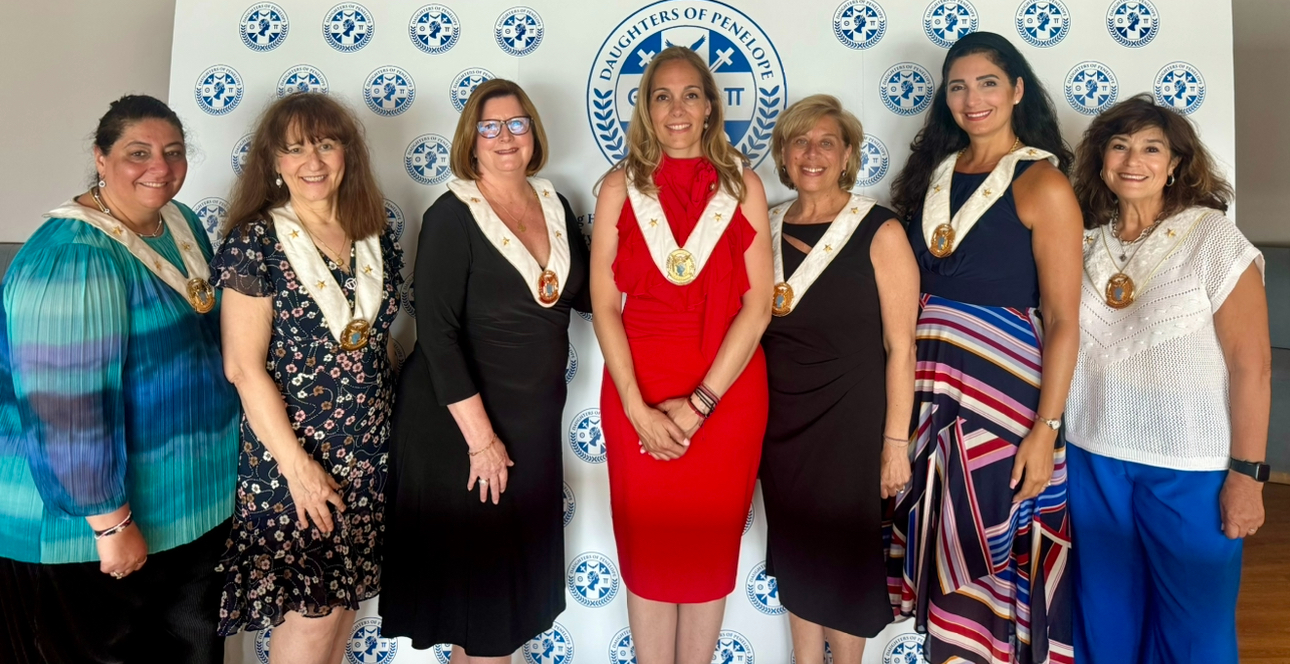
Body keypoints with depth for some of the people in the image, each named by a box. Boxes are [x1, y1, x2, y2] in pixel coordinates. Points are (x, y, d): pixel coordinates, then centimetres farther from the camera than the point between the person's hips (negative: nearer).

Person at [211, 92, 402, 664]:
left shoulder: (374, 240, 4)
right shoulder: (256, 242, -10)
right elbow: (243, 367, -13)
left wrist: (391, 428, 9)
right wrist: (297, 463, -15)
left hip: (368, 458, 5)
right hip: (292, 457, -5)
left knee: (344, 598, 15)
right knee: (311, 612, 3)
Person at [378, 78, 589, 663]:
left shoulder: (554, 205, 5)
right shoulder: (451, 217, -12)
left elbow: (585, 293, 12)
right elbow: (437, 334, -17)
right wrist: (480, 437, -18)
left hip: (536, 419, 6)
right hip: (461, 422, -6)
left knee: (523, 567, 17)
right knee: (475, 574, 7)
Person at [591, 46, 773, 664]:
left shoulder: (742, 185, 3)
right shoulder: (621, 186, 3)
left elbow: (757, 305, -4)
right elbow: (604, 305, -2)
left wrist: (699, 404, -11)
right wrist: (639, 409, -11)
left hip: (726, 392, 0)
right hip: (637, 395, 0)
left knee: (709, 552, 11)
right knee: (647, 553, 10)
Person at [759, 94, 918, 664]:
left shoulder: (879, 232, -9)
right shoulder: (767, 228, 4)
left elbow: (900, 347, -9)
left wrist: (895, 442, -10)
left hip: (849, 424, -4)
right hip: (781, 423, 4)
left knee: (843, 559, 9)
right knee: (795, 554, 16)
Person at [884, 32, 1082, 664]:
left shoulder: (1042, 183, -5)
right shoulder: (935, 171, 10)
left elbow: (1063, 320, -9)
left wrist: (1046, 429, -15)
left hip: (1003, 389, -5)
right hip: (926, 387, 5)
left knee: (991, 552, 5)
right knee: (943, 547, 14)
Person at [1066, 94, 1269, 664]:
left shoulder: (1213, 239, -7)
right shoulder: (1085, 243, 4)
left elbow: (1252, 363, -9)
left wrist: (1247, 472, -12)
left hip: (1191, 468, -3)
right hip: (1092, 460, 3)